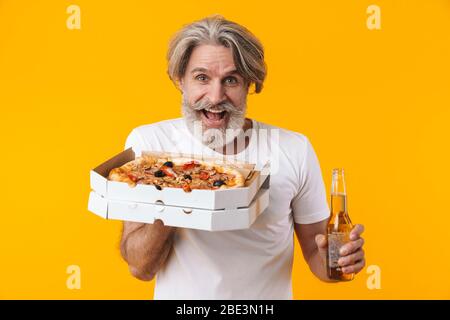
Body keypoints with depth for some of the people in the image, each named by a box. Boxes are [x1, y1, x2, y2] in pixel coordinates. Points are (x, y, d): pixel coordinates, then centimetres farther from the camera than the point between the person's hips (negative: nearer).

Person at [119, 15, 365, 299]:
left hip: (270, 293, 0)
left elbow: (315, 254, 0)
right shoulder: (147, 142, -10)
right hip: (178, 293, 1)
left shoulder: (295, 150, -8)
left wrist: (335, 259, -20)